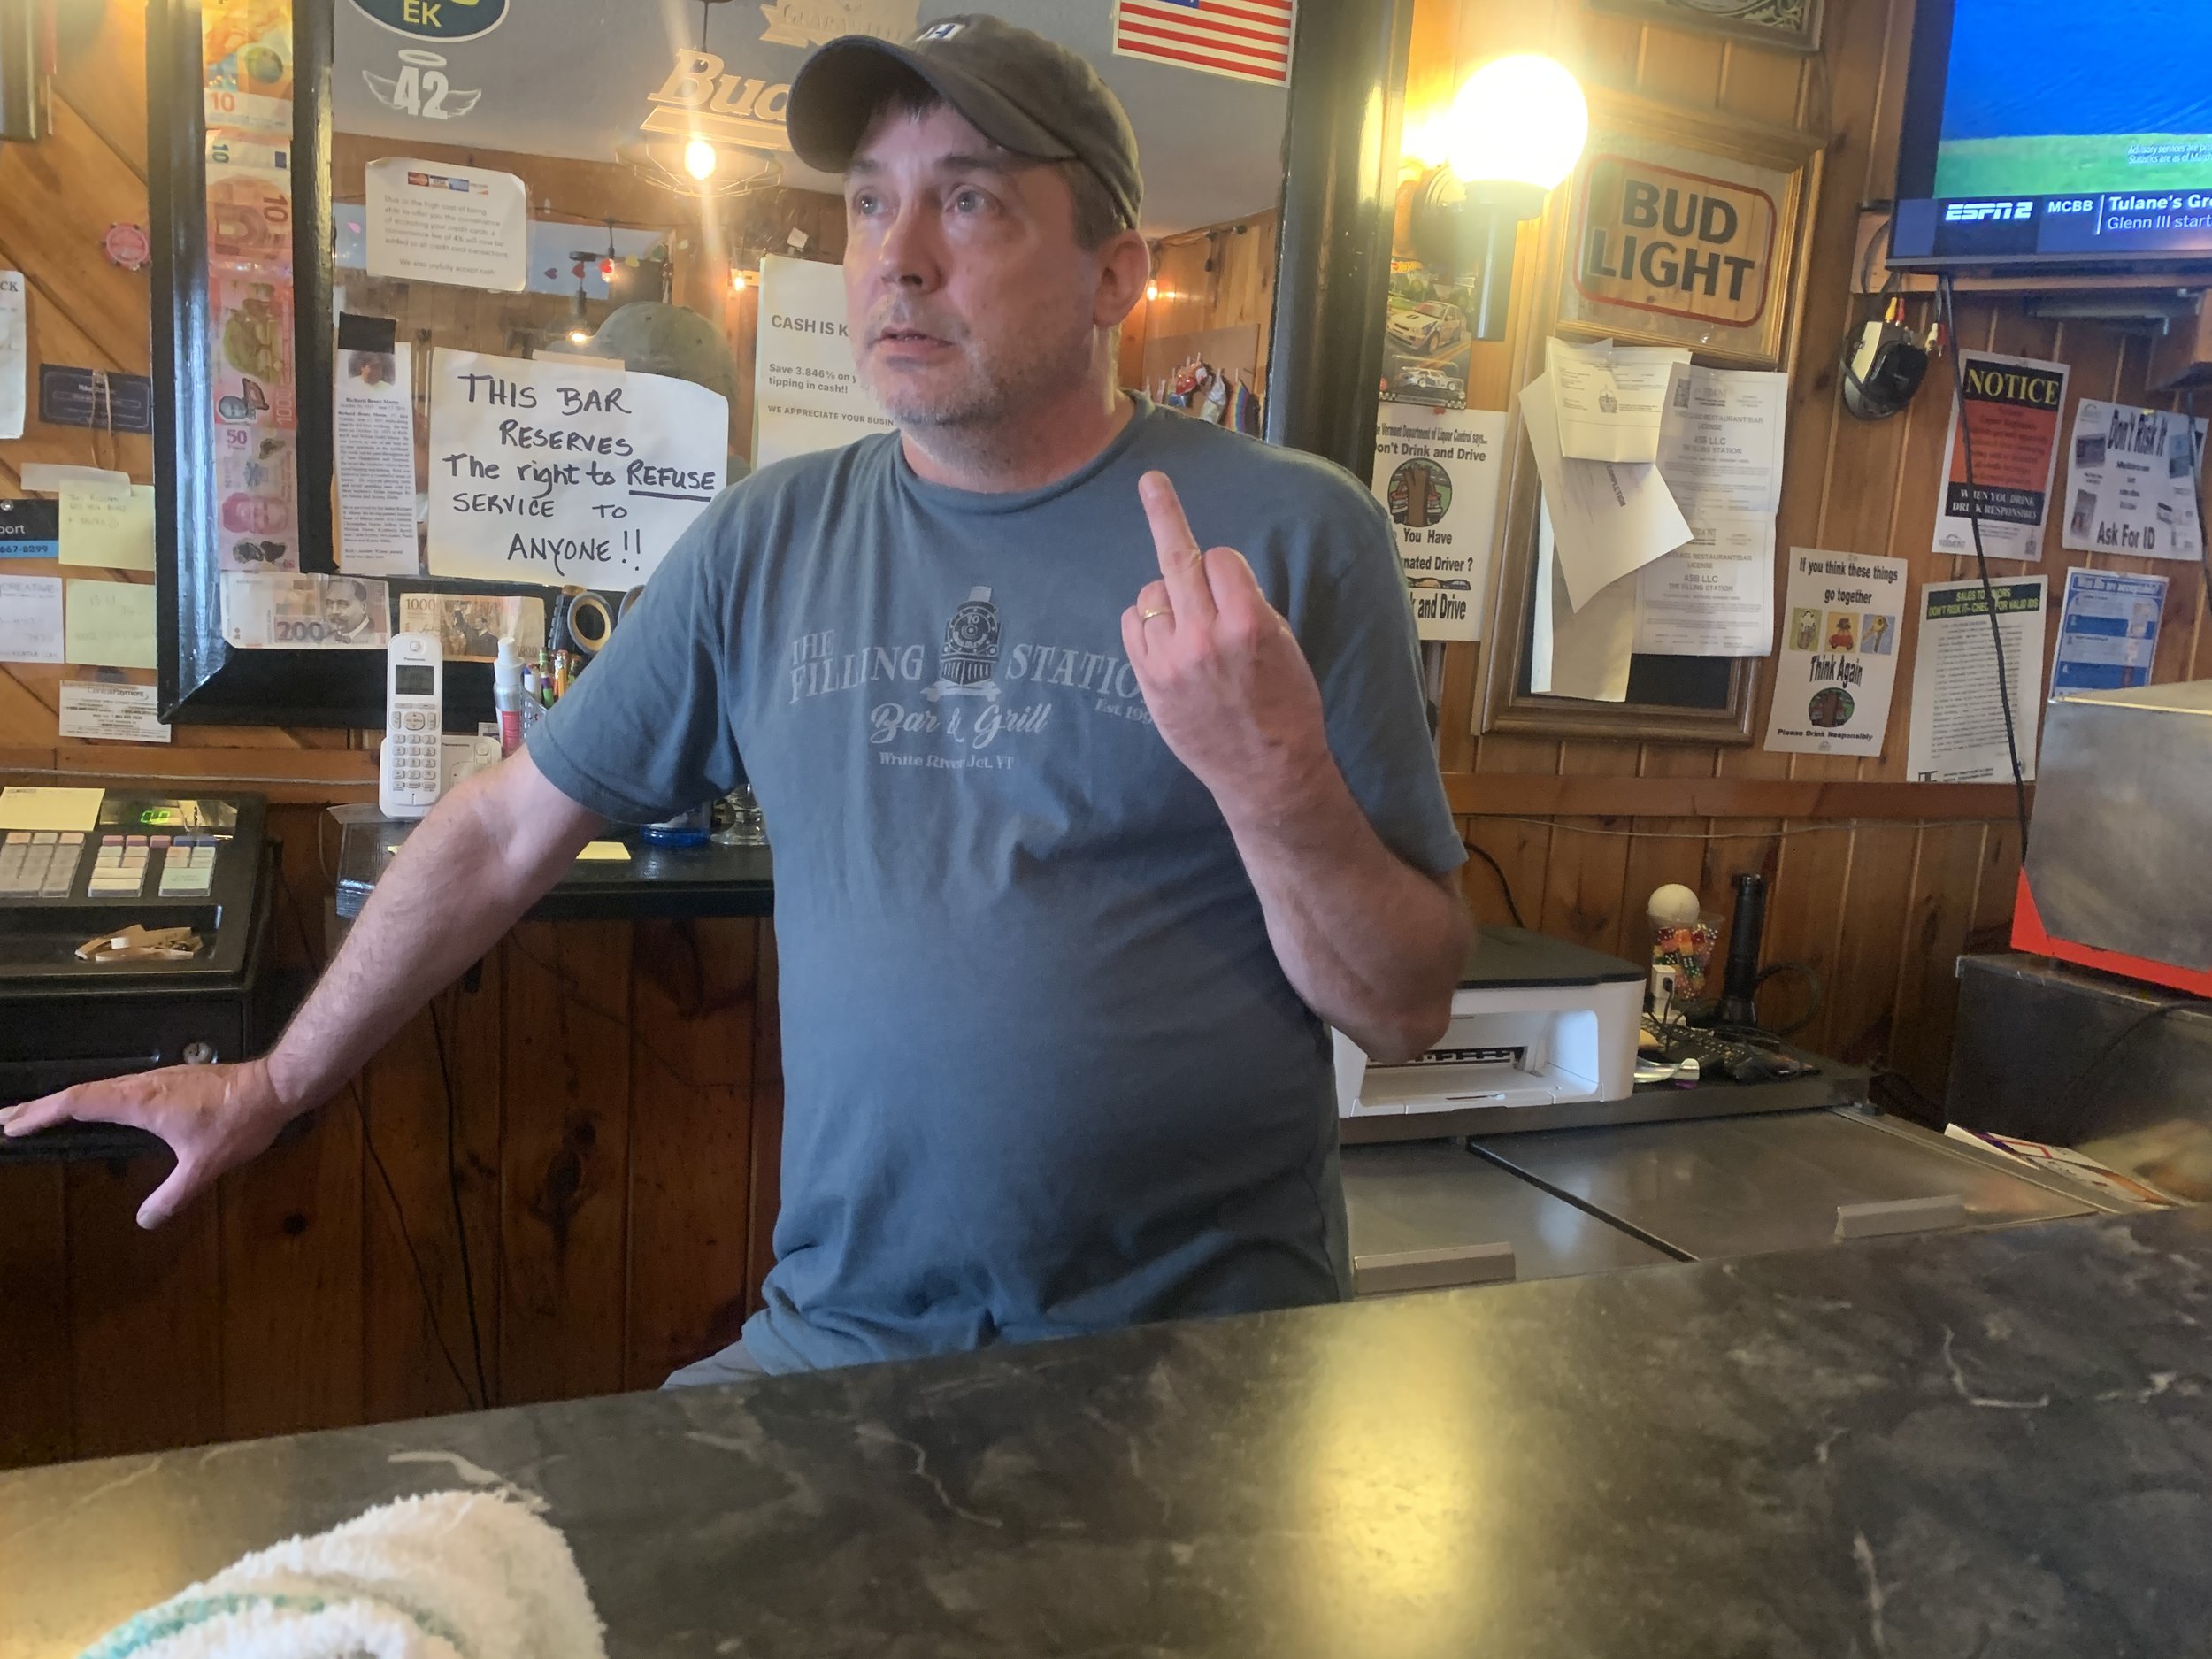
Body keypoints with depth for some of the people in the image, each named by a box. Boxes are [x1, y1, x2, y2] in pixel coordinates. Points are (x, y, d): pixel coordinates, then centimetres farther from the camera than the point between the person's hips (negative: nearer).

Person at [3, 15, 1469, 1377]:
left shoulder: (1295, 534, -6)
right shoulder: (773, 540, 5)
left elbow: (1409, 1013, -4)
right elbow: (505, 829, 14)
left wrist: (1272, 779, -23)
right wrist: (277, 1085, 20)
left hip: (1206, 1362, -2)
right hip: (837, 1337, 3)